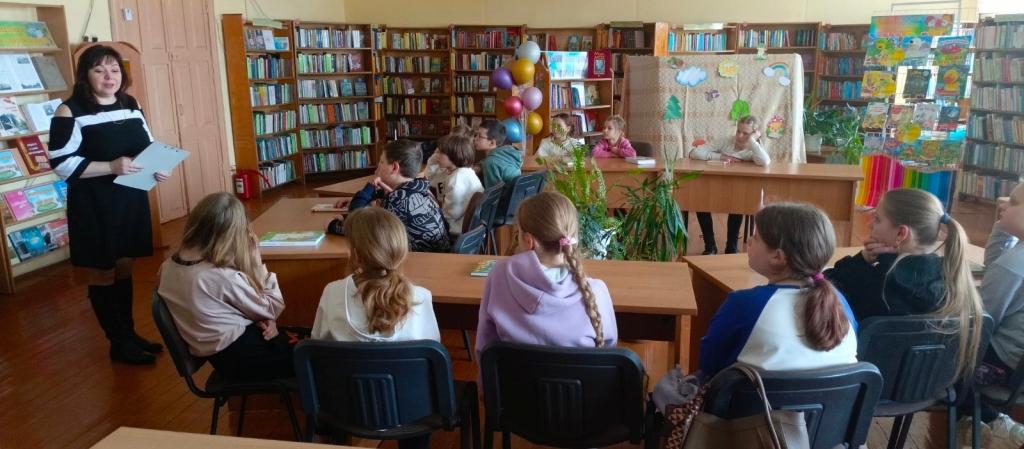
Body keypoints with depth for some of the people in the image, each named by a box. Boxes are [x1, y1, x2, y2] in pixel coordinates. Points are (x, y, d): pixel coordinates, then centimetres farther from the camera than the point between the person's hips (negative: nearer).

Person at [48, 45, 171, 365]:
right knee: (103, 273, 6)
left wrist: (158, 169, -4)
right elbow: (61, 164, -17)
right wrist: (111, 166, -26)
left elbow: (148, 146, 17)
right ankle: (119, 343, 16)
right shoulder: (70, 112, -13)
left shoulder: (131, 105, 7)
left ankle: (129, 333, 30)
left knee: (124, 267, 17)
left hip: (132, 200, 6)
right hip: (94, 206, -6)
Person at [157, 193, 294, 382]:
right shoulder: (226, 278, -27)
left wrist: (258, 318, -4)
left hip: (218, 354, 8)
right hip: (237, 356, -8)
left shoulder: (169, 266, -4)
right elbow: (273, 308, -11)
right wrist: (256, 259, -10)